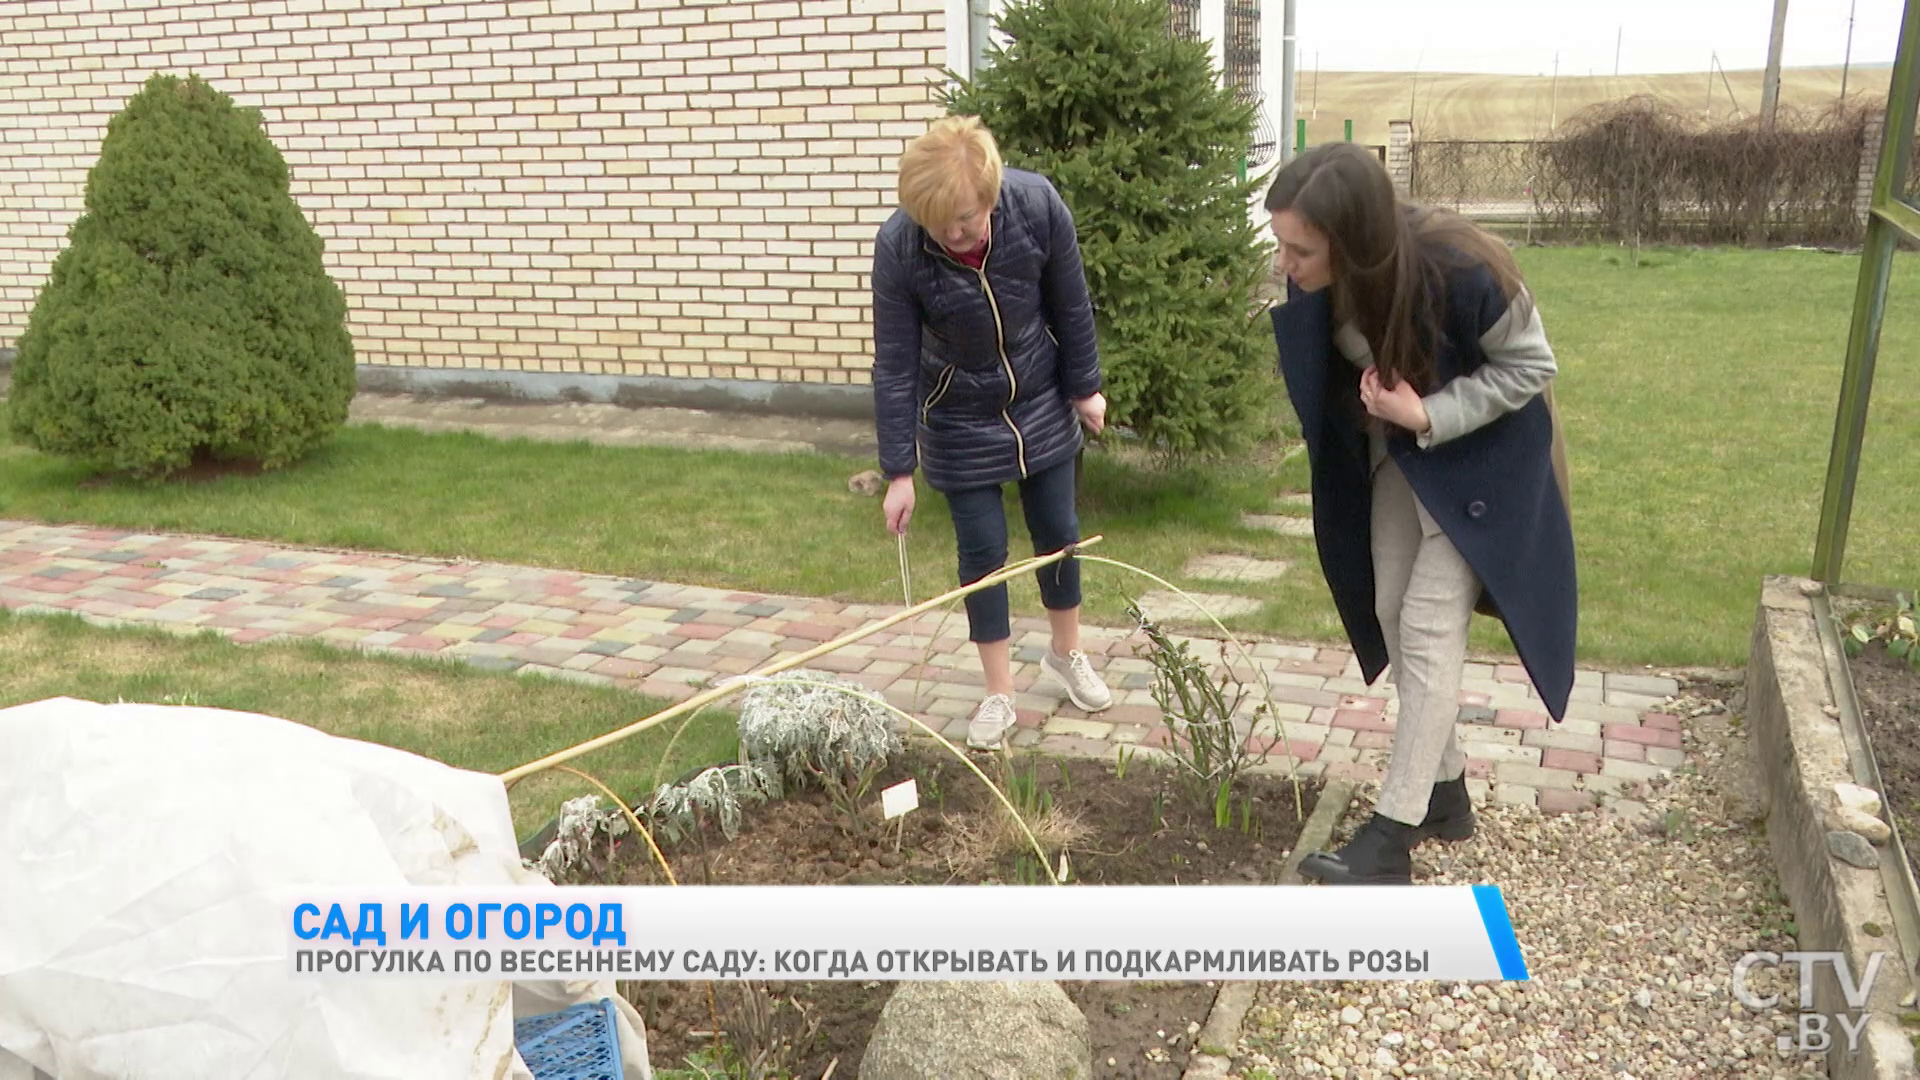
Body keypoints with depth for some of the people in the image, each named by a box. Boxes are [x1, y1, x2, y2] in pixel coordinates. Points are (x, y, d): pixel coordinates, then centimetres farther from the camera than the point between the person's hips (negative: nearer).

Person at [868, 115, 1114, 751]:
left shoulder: (1037, 205, -25)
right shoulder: (897, 248, -27)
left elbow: (1071, 305, -8)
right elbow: (894, 364, -20)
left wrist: (1084, 387, 2)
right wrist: (898, 471, -19)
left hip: (1042, 405, 2)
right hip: (961, 423, -2)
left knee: (1058, 532, 14)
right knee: (982, 551, 4)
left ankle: (1066, 655, 37)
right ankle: (999, 694, 19)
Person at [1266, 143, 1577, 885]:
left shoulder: (1461, 273, -35)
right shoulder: (1316, 281, -20)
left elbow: (1531, 366, -20)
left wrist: (1429, 417, -30)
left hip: (1477, 455, -6)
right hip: (1393, 453, 6)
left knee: (1429, 627, -9)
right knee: (1393, 615, 9)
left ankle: (1391, 836, -3)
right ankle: (1445, 792, 26)